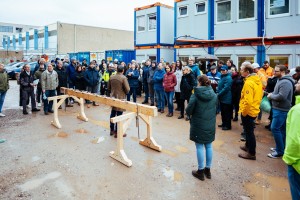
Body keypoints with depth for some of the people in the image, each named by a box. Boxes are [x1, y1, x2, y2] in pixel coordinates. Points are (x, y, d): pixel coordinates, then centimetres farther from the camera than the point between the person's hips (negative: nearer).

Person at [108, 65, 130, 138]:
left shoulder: (111, 77, 3)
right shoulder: (123, 77, -15)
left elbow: (108, 88, 10)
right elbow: (127, 89, -16)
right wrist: (125, 92, 5)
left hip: (113, 98, 6)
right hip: (120, 98, -6)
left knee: (113, 113, 16)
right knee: (119, 115, 0)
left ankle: (112, 130, 26)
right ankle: (117, 132, 5)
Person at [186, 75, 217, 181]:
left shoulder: (196, 95, -14)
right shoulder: (214, 95, 0)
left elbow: (188, 110, -11)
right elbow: (215, 109, 9)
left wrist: (193, 113, 8)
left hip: (198, 125, -4)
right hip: (210, 125, 5)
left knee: (199, 147, 6)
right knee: (209, 146, 14)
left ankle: (200, 171, 16)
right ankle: (208, 169, 27)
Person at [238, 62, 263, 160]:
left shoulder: (249, 83, -24)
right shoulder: (257, 80, 5)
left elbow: (248, 100, -28)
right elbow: (259, 95, 14)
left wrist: (243, 112, -17)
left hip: (248, 111, -9)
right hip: (254, 109, 9)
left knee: (249, 131, 3)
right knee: (248, 130, 24)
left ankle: (251, 153, 14)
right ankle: (248, 146, 41)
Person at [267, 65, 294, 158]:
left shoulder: (285, 82, -20)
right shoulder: (281, 80, 13)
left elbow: (281, 97, -28)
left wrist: (271, 96, -13)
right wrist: (272, 94, 4)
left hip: (281, 110, -10)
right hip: (279, 109, 10)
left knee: (275, 128, -9)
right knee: (281, 129, 16)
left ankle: (280, 151, 0)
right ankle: (281, 147, 26)